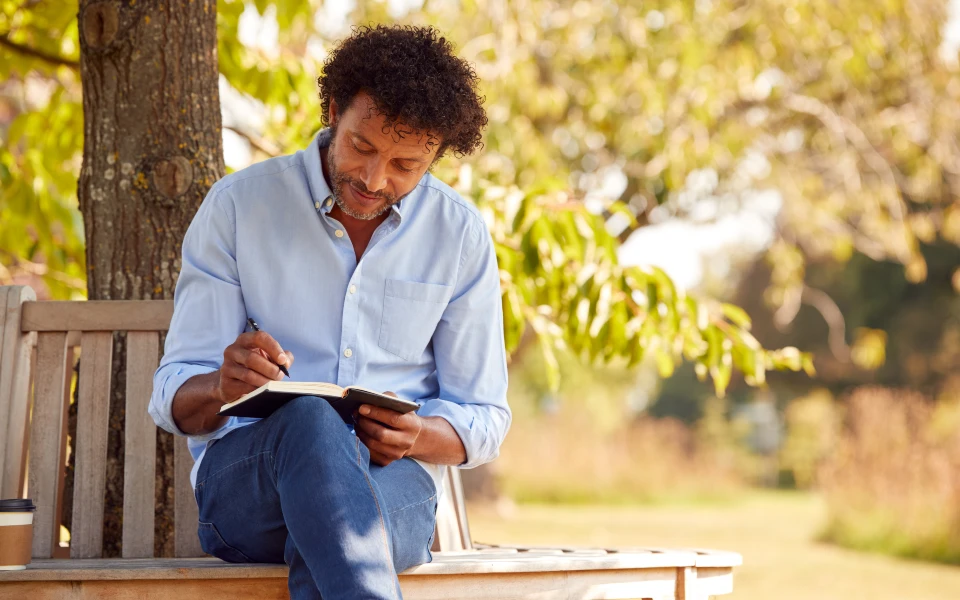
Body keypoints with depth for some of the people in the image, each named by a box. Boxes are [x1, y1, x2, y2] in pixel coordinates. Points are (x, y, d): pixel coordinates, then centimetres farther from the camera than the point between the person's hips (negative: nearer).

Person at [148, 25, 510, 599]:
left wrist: (417, 437, -13)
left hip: (393, 481, 1)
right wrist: (224, 386, -24)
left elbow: (484, 419, 11)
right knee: (311, 422, -40)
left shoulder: (462, 236, 8)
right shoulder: (239, 204, 4)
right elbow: (176, 400, 2)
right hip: (242, 479, 0)